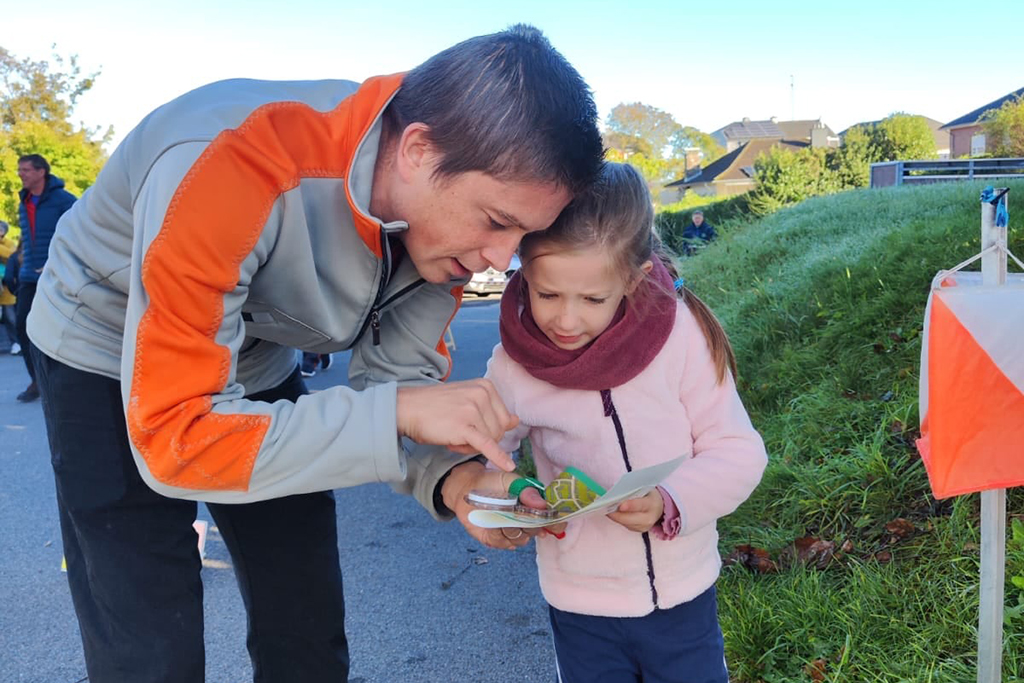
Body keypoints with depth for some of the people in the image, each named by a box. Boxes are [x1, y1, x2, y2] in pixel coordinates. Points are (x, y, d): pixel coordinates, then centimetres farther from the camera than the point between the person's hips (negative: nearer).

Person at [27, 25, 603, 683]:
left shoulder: (446, 213, -19)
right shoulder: (232, 170, -38)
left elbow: (395, 379, -10)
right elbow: (172, 438, -36)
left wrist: (451, 476, -30)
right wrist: (400, 413, -42)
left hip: (260, 367, 5)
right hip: (110, 362, -4)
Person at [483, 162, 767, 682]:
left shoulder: (680, 333, -19)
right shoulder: (514, 362, -13)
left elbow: (738, 451, -13)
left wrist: (671, 501, -30)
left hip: (683, 595, 0)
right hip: (579, 605, 1)